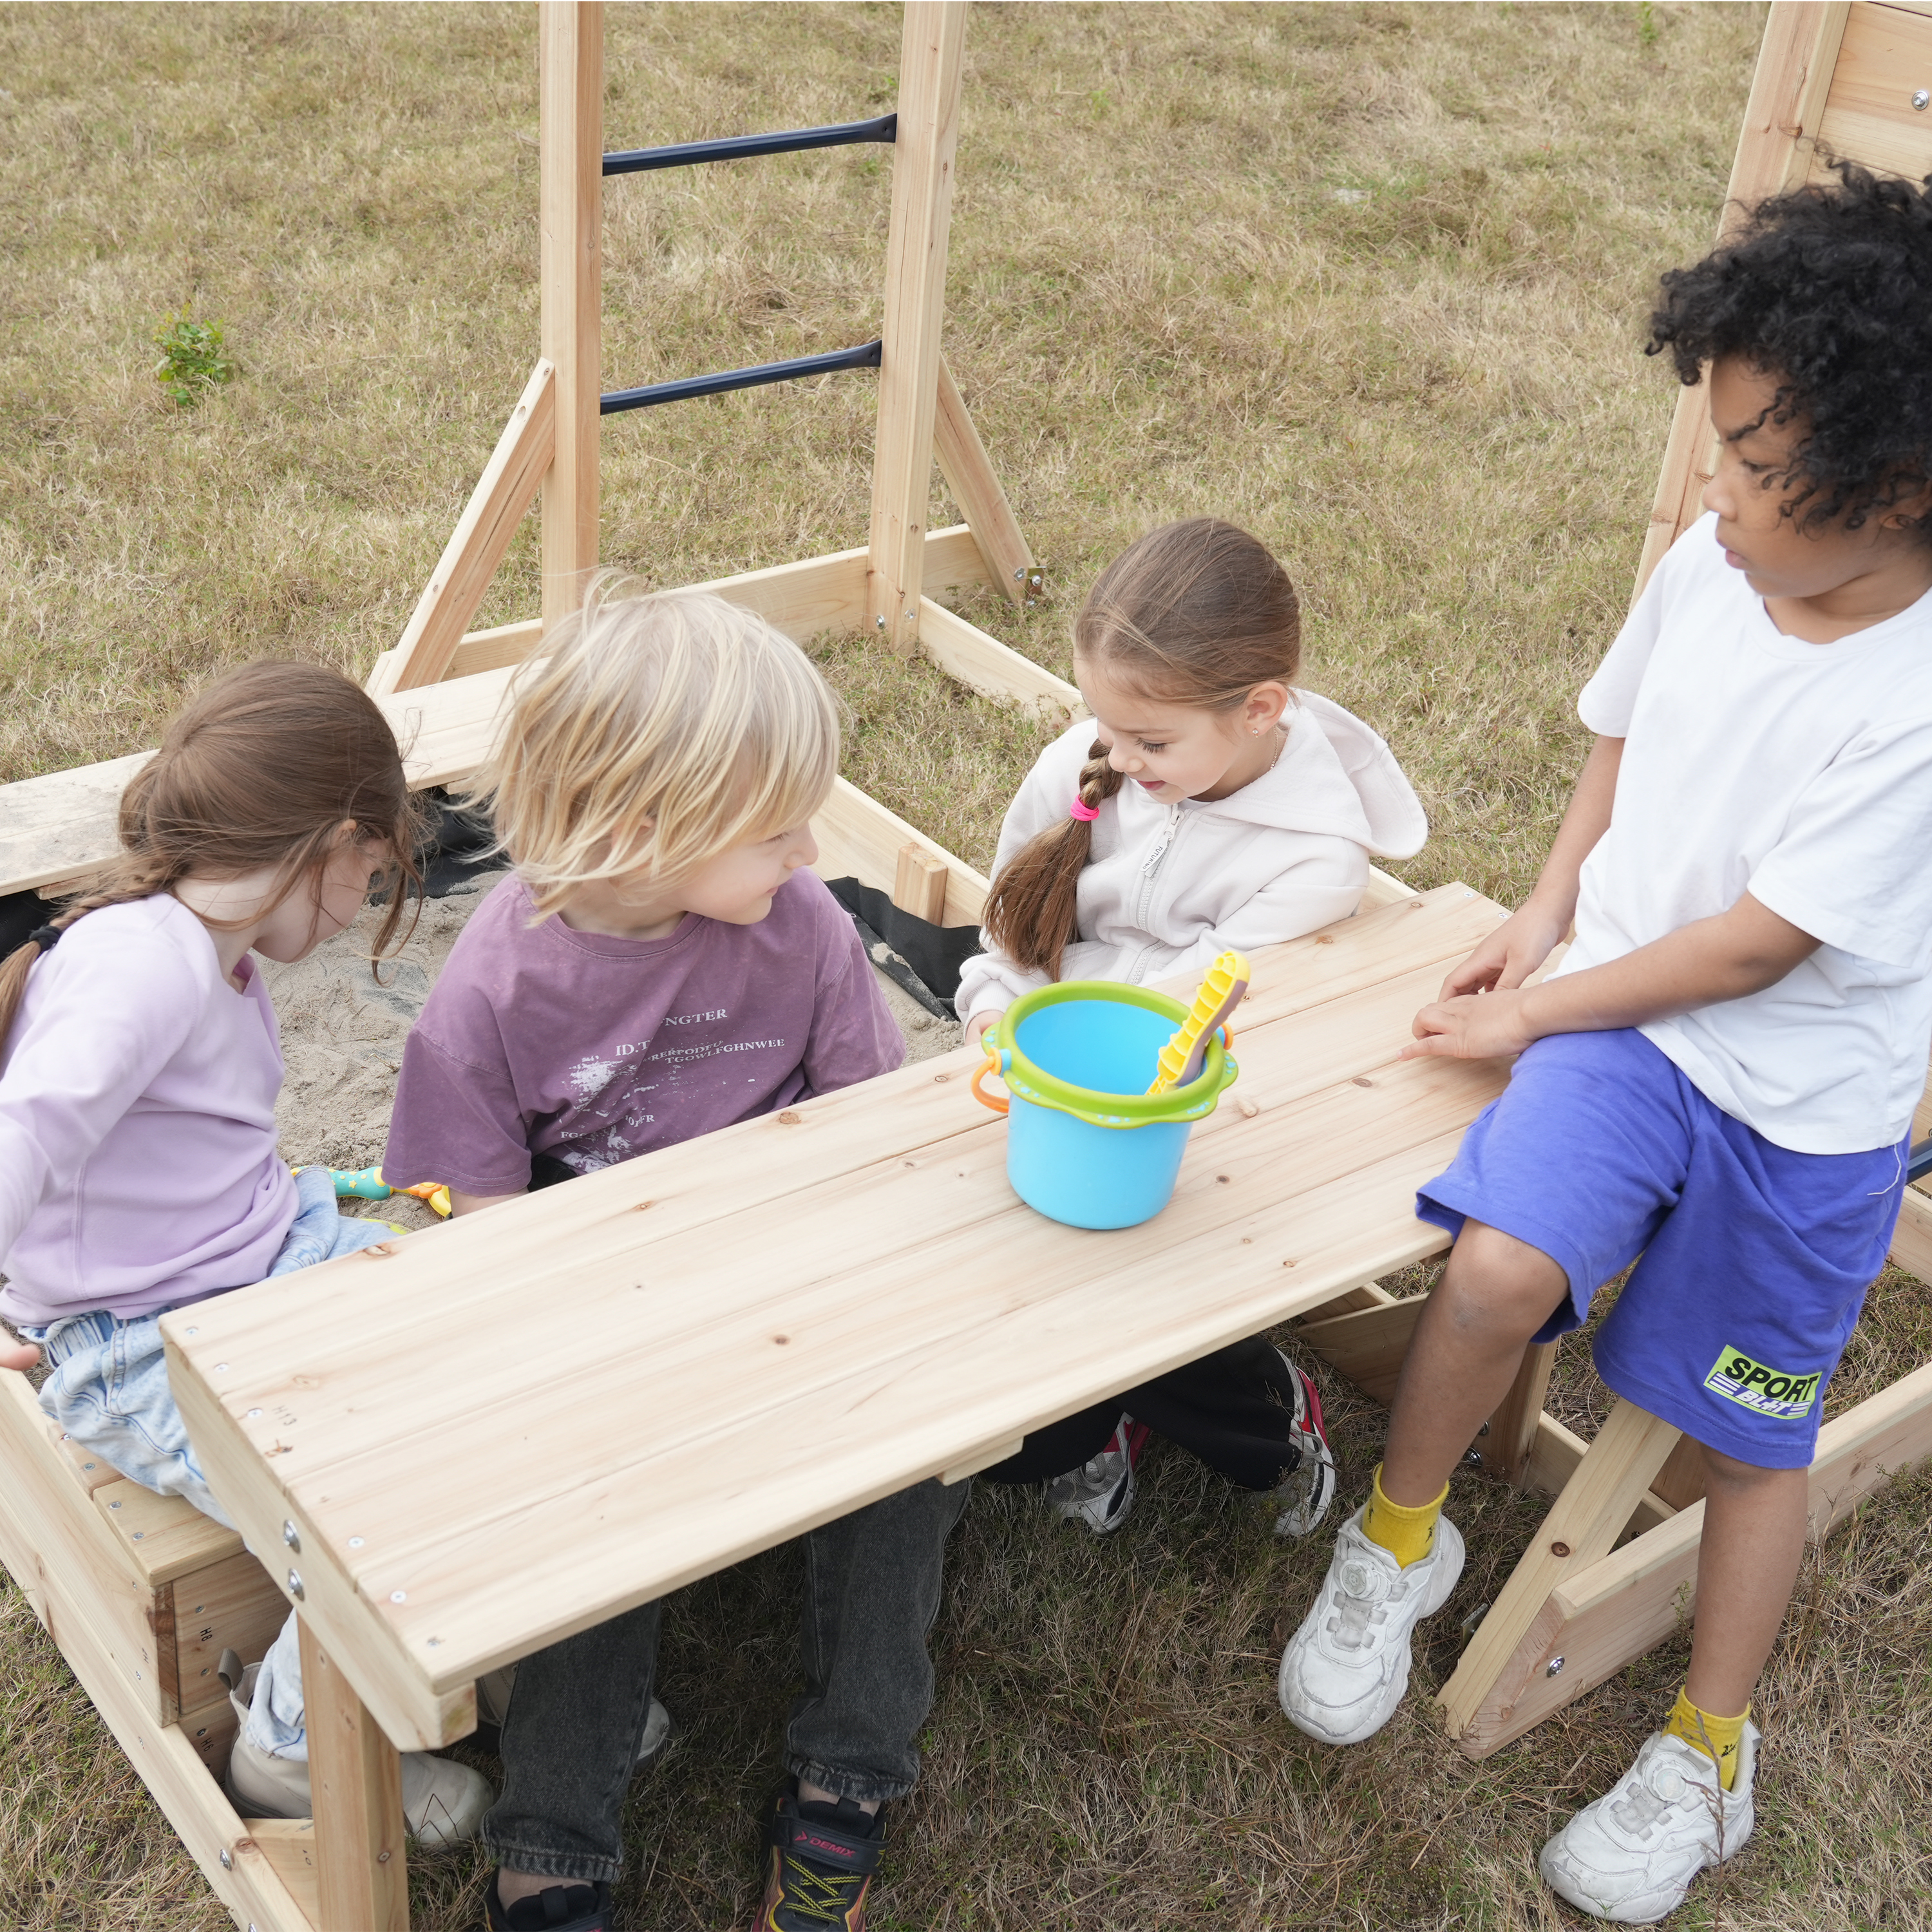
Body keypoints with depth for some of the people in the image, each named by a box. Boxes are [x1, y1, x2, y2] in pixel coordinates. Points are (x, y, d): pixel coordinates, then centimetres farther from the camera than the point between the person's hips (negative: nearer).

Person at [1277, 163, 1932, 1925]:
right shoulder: (1712, 565, -8)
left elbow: (1762, 942, -21)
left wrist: (1540, 1013, -13)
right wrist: (1549, 906, 1)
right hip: (1623, 1014, 3)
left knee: (1751, 1433, 13)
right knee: (1504, 1265, -24)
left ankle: (1710, 1745, 36)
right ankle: (1398, 1542, 5)